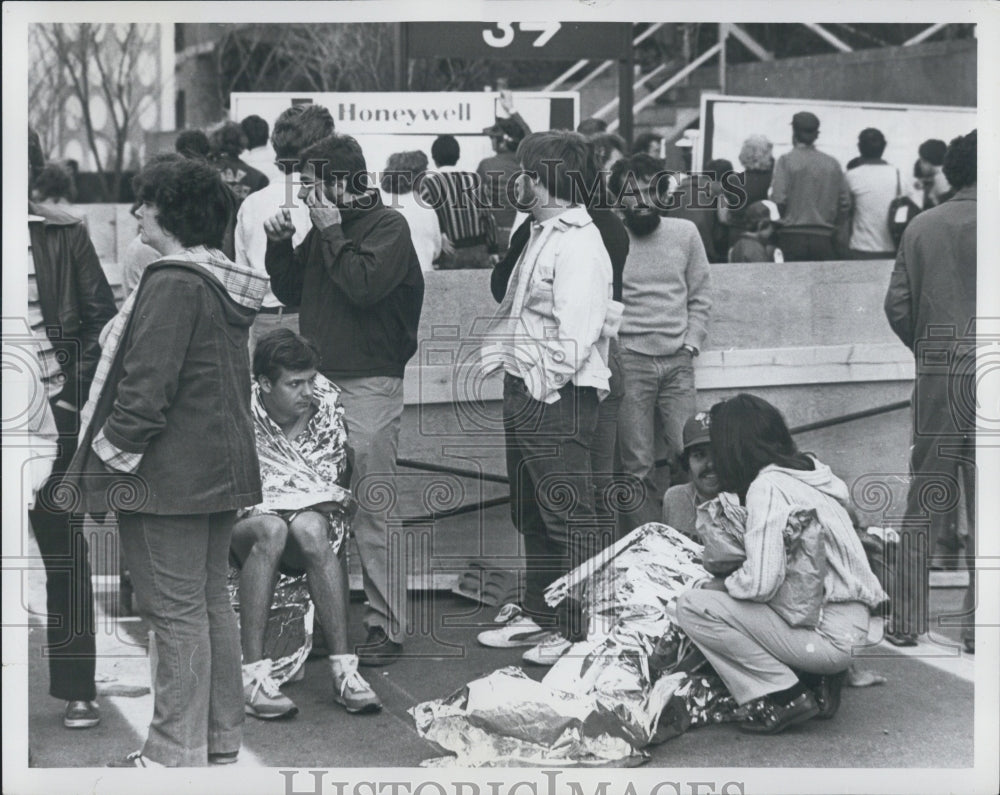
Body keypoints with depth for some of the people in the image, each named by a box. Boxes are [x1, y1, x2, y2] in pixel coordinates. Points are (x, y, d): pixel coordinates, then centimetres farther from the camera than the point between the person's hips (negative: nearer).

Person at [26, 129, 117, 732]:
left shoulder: (63, 235, 2)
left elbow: (102, 316, 4)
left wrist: (76, 389, -5)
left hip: (52, 416, -1)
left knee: (63, 550, 5)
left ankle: (77, 688, 12)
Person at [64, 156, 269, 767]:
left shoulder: (173, 283, -17)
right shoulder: (226, 284, 13)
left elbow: (148, 384, -21)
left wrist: (111, 455, -13)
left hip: (172, 471, -9)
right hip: (223, 467, 10)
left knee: (176, 609, -3)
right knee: (212, 599, 15)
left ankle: (176, 751, 3)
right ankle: (222, 735, 23)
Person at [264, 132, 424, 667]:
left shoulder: (387, 226, -5)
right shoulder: (323, 227, 16)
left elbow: (363, 287, -20)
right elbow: (290, 294, 20)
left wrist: (331, 233, -11)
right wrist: (281, 244, 6)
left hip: (368, 385, -7)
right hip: (321, 381, 7)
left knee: (371, 512, -5)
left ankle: (386, 628, 1)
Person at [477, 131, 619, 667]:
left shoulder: (579, 245, -15)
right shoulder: (541, 235, 16)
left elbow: (576, 333, -22)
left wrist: (543, 383, -17)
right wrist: (502, 354, 9)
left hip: (558, 397, -10)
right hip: (525, 391, 10)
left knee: (568, 515, -6)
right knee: (531, 513, 17)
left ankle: (584, 630, 0)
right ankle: (538, 614, 28)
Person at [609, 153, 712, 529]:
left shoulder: (685, 233, 7)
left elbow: (701, 295, 12)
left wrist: (691, 343, 2)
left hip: (677, 361, 2)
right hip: (629, 362, -2)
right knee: (637, 464, 0)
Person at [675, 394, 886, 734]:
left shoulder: (767, 487, -15)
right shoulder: (811, 469, 10)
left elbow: (760, 582, -23)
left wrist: (719, 585, -3)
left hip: (830, 635, -9)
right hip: (855, 624, 9)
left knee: (692, 606, -10)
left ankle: (786, 696, -5)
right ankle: (818, 680, 13)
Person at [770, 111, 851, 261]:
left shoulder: (786, 161, -3)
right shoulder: (832, 164, 9)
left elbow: (778, 200, -11)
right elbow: (845, 203, 9)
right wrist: (837, 236, 16)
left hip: (793, 236, -3)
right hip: (824, 240, 3)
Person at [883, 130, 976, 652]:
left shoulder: (921, 227, 4)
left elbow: (897, 304, 2)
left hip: (935, 371, 3)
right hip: (983, 365, -3)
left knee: (923, 498, 10)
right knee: (985, 500, 4)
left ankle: (907, 621, 12)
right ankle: (977, 627, 7)